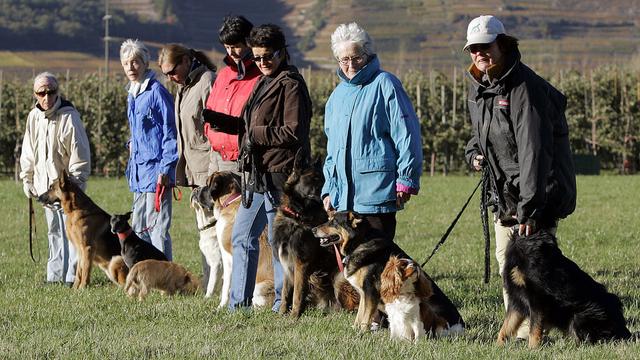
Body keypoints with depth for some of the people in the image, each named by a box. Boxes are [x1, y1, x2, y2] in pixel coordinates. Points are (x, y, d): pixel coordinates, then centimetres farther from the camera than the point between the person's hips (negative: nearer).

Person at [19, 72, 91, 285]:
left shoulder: (69, 117, -13)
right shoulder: (34, 117, 6)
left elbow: (80, 155, -12)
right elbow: (28, 153, 17)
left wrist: (74, 183, -14)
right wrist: (27, 179, 14)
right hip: (45, 186, 6)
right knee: (54, 231, 14)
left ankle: (73, 275, -3)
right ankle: (56, 274, 20)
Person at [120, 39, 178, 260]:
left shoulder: (156, 92, -11)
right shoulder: (132, 95, 15)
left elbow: (170, 133, -13)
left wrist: (165, 169, -17)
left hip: (155, 169, -9)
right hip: (138, 171, 9)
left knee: (157, 227, -9)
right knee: (138, 228, 12)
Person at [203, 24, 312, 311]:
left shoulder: (291, 85, -11)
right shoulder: (264, 82, 18)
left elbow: (294, 132, -18)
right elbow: (247, 126, 22)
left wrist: (256, 135, -16)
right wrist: (212, 118, 11)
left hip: (279, 175, -10)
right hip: (257, 175, 10)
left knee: (279, 241, -2)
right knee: (242, 237, 11)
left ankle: (283, 305, 6)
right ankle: (239, 303, 17)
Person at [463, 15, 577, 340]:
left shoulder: (525, 87, -19)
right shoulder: (479, 89, 9)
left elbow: (534, 151, -25)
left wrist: (528, 208, -29)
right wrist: (474, 153, 4)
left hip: (538, 194, -9)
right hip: (504, 195, 9)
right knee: (507, 265, 11)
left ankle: (530, 334, -9)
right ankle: (516, 331, 18)